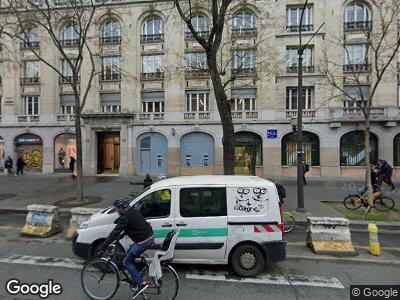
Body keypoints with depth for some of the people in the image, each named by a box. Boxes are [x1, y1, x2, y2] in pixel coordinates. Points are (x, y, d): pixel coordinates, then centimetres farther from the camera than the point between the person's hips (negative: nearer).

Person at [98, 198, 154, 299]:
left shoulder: (126, 217, -15)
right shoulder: (133, 211, 13)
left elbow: (115, 232, -15)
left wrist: (103, 248, -8)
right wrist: (119, 237, 26)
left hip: (144, 241, -10)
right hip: (149, 238, 10)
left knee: (126, 262, 3)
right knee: (129, 253, 25)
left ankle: (141, 284, 3)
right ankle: (134, 277, 33)